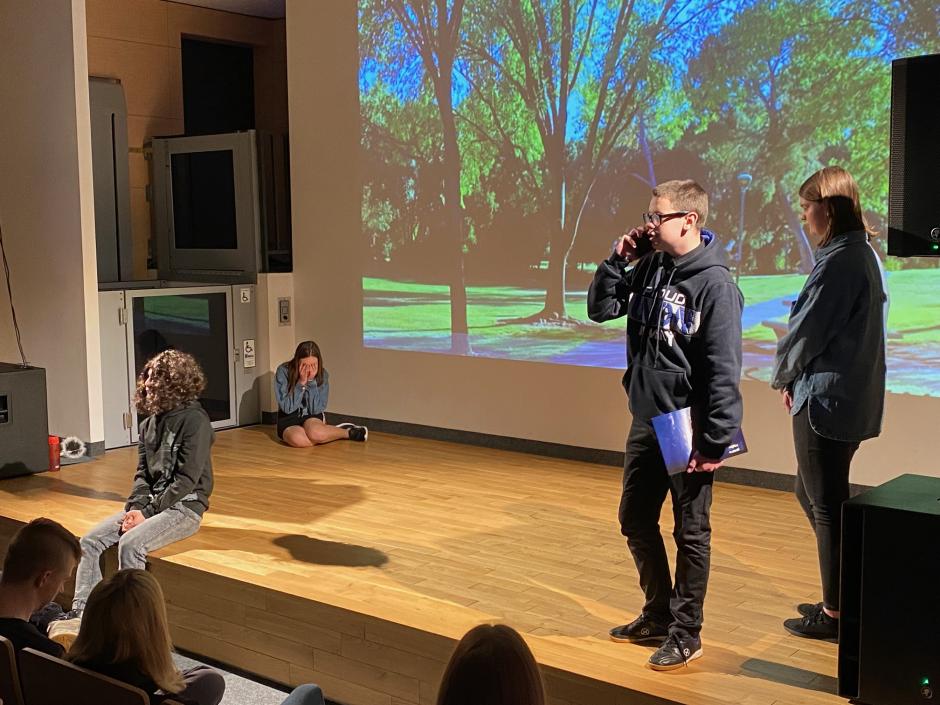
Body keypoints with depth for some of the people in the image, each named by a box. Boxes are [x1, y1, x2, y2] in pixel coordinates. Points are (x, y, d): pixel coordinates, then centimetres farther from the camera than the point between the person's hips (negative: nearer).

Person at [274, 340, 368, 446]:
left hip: (312, 417, 0)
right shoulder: (283, 371, -15)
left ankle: (348, 432, -8)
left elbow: (316, 409, -13)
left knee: (315, 433, -37)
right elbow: (287, 408, -17)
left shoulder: (322, 374, -9)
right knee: (297, 439, -36)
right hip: (288, 419, 0)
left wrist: (311, 381, -23)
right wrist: (301, 382, -26)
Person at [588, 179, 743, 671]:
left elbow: (724, 371, -19)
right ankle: (659, 614, 35)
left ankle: (686, 633, 21)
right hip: (645, 425, 8)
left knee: (690, 533, 6)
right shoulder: (649, 268, 4)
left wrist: (715, 442, -19)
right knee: (635, 521, 17)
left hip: (689, 432, -8)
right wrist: (618, 260, -2)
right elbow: (600, 309, 12)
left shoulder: (714, 284, -17)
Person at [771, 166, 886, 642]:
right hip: (853, 400, 10)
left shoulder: (840, 261, -19)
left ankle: (835, 614, 12)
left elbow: (807, 331, -16)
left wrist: (783, 377, 2)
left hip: (827, 400, -10)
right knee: (812, 493, 19)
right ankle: (843, 597, 28)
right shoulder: (865, 255, 12)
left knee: (827, 505, 1)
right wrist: (795, 378, 7)